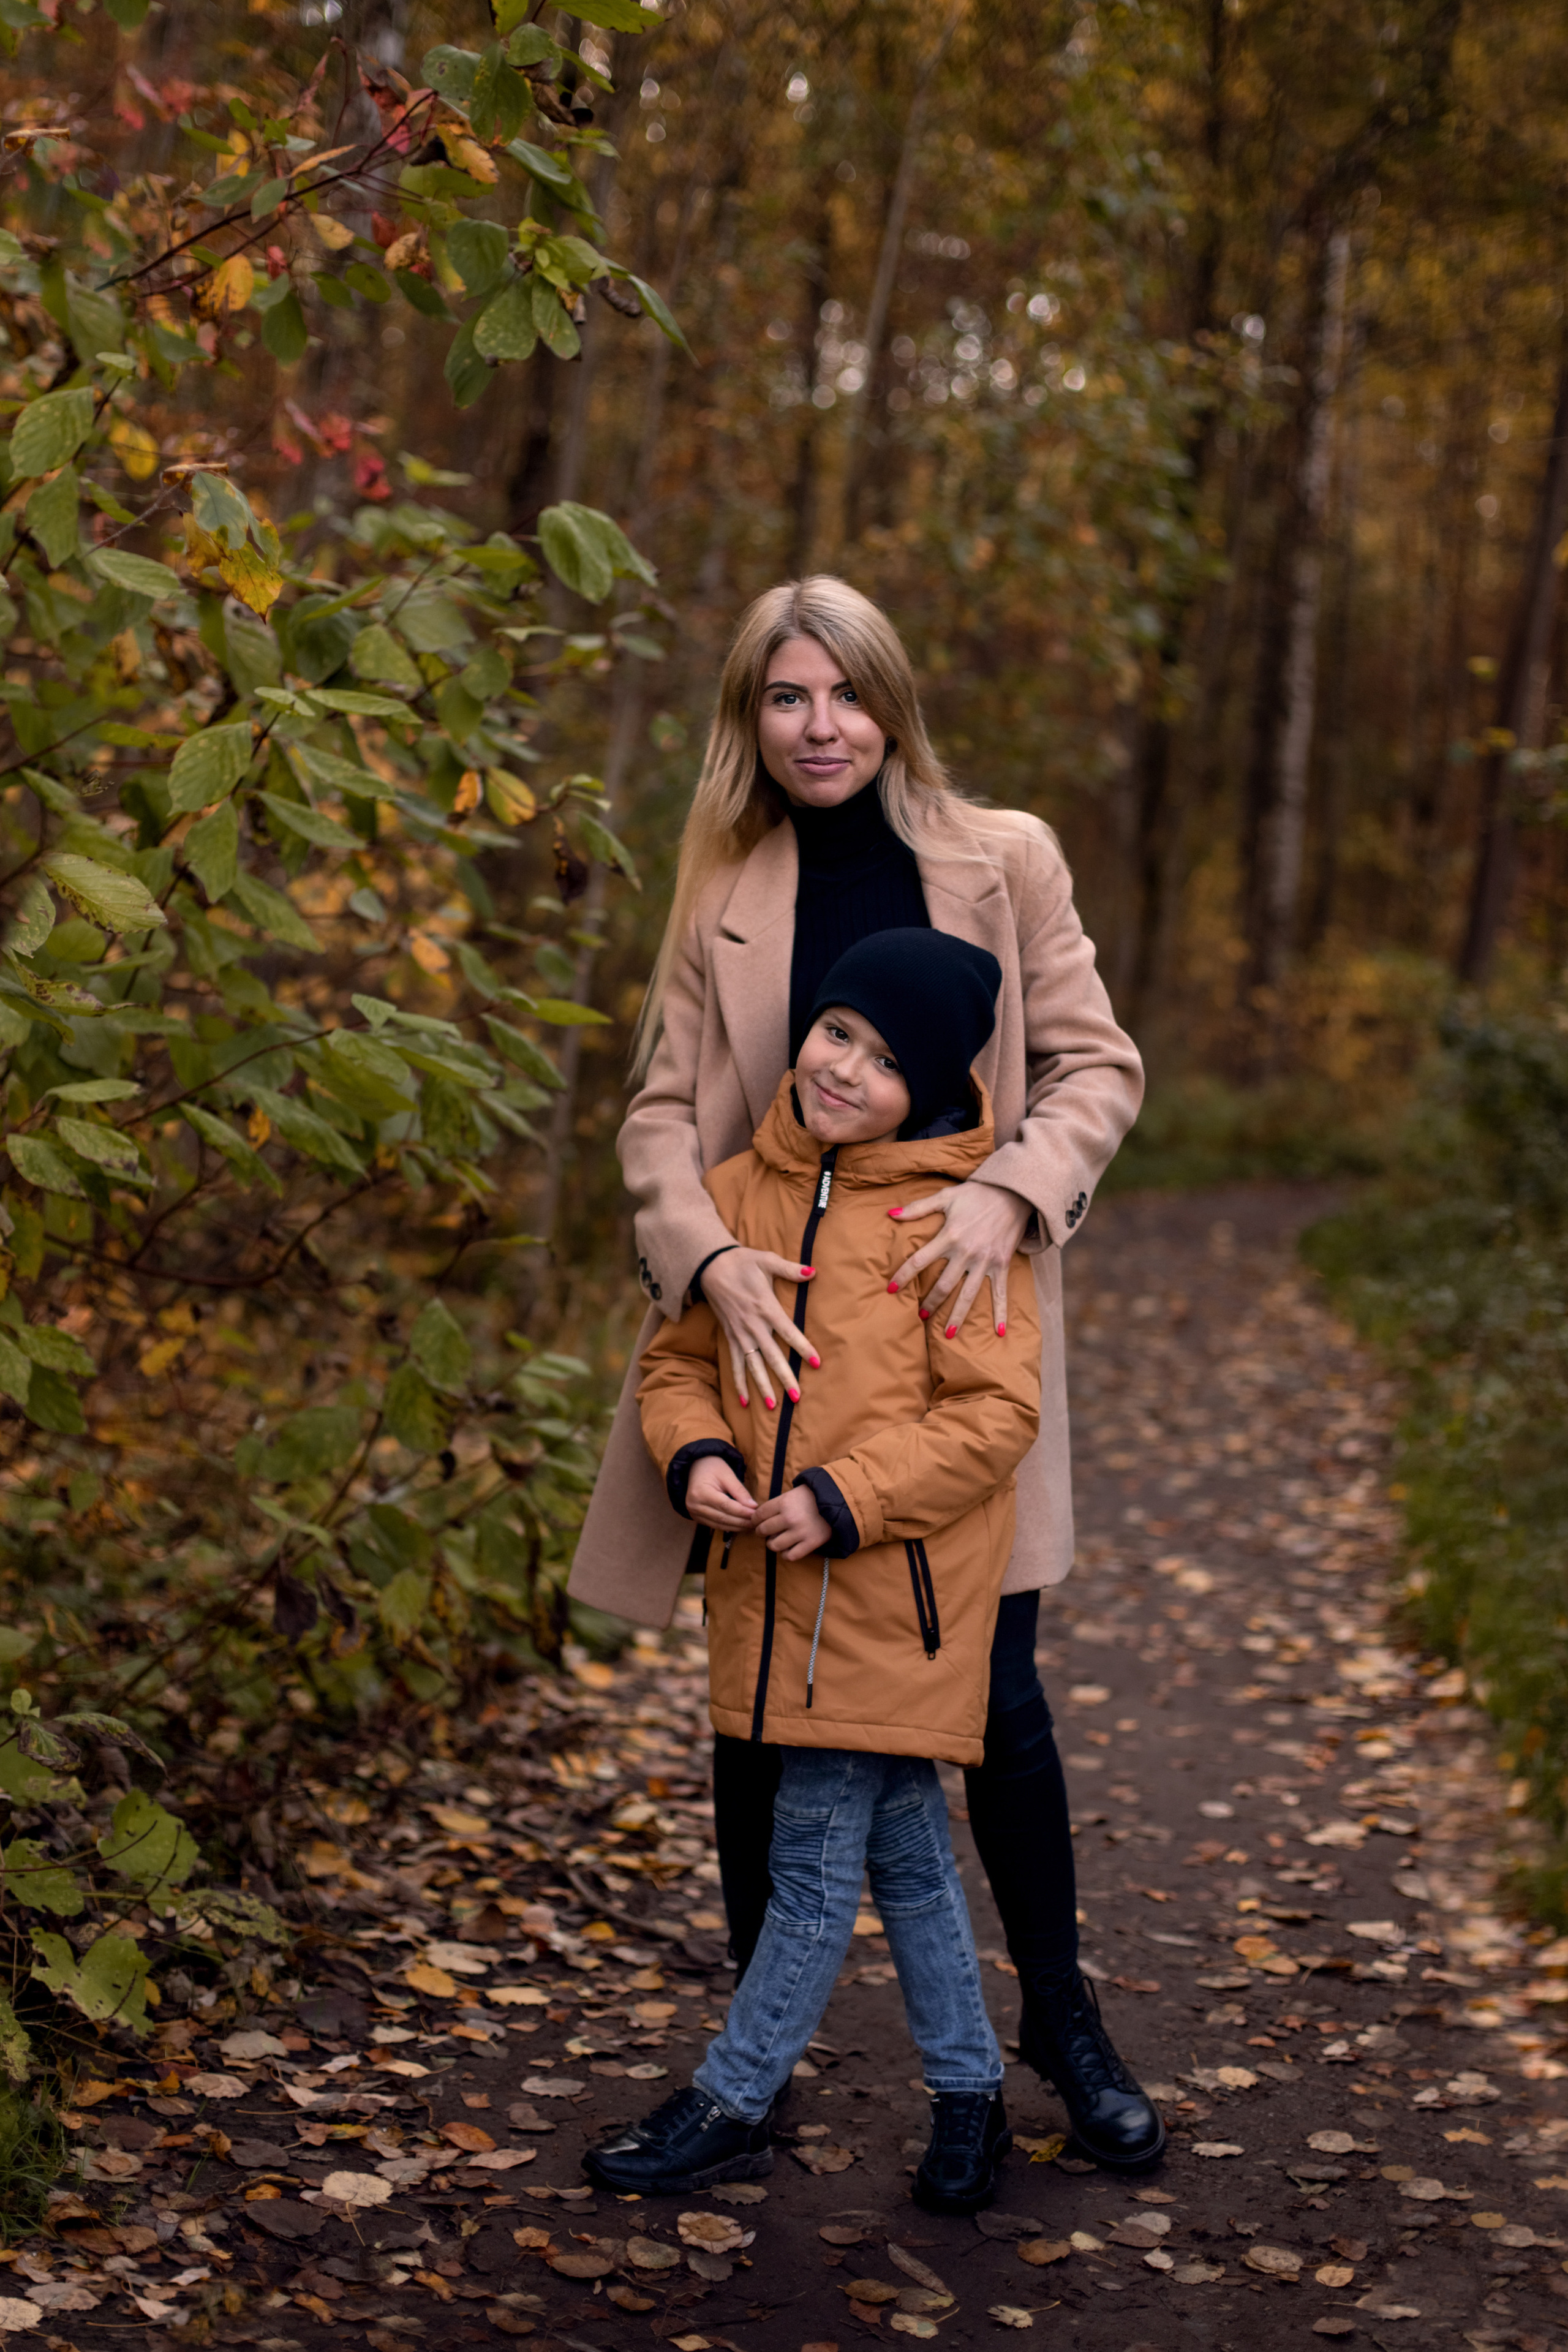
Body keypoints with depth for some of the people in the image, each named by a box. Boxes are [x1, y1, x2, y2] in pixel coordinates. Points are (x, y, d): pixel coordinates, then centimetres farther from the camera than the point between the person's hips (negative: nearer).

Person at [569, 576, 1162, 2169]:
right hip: (779, 1330, 2)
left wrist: (1011, 1190, -17)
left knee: (994, 1694, 2)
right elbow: (663, 1112, 1)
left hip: (955, 1329, -1)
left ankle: (1062, 2021, 23)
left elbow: (1099, 1066, 1)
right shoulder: (721, 898, 5)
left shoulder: (1003, 861, 1)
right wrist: (708, 1258, -18)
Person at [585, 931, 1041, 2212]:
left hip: (893, 1589, -6)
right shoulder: (740, 1193, 7)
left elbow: (996, 1410, -12)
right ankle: (969, 2094, 29)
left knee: (817, 1855, 0)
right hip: (771, 1579, 6)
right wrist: (694, 1454, -5)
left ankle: (734, 2104, 14)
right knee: (903, 1847, 16)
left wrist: (844, 1498, -18)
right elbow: (681, 1353, 15)